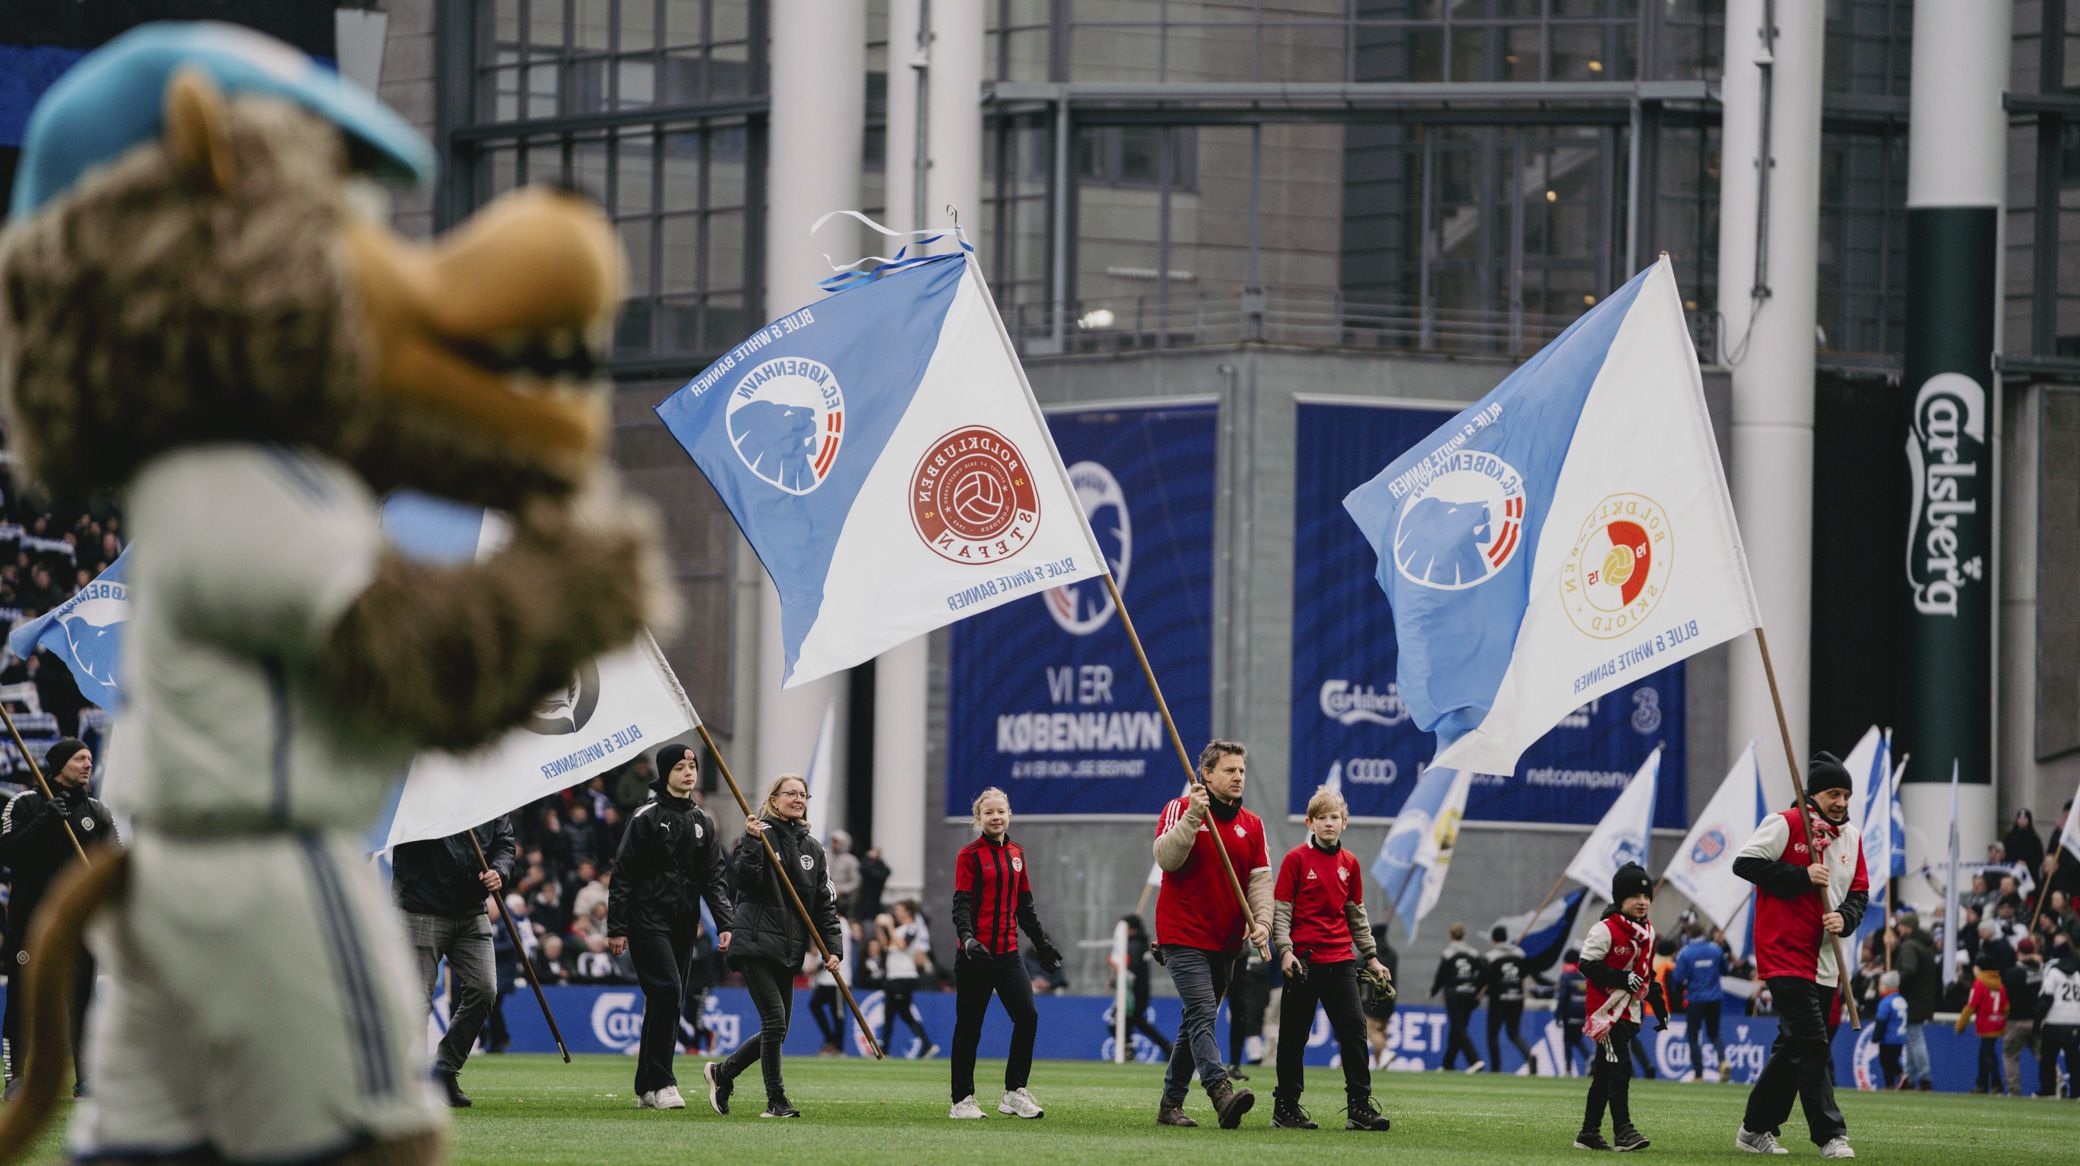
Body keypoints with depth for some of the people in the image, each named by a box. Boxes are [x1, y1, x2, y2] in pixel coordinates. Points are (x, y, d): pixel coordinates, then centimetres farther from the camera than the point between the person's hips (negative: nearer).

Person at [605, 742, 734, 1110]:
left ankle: (646, 1088, 13)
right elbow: (622, 875, -5)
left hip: (683, 924, 6)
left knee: (666, 1003, 7)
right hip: (648, 920, -6)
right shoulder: (647, 817, -4)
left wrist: (724, 924, 0)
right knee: (667, 992, -19)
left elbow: (714, 878, 12)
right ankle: (661, 1083, -17)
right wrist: (617, 928, -10)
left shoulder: (702, 821, 13)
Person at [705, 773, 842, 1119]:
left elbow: (826, 902, 13)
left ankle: (722, 1072, 28)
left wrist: (832, 947, 4)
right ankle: (776, 1101, -6)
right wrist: (752, 843, -26)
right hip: (755, 944, -7)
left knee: (777, 1031, 8)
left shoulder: (812, 847, 14)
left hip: (788, 949, 7)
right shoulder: (760, 835, -3)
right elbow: (743, 880, -16)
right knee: (774, 1019, -13)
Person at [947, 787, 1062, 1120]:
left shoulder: (1016, 854, 13)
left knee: (1027, 1016, -7)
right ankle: (962, 1100, 10)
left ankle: (1015, 1092, 1)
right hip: (975, 955, -5)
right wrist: (967, 938, -27)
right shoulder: (970, 855, -4)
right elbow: (961, 905, -12)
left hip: (1007, 952, 5)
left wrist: (1041, 942, 21)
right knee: (969, 1027, 1)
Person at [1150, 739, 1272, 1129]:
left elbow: (1260, 878, 5)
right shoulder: (1180, 809, -4)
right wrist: (1193, 816, -27)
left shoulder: (1252, 825, 10)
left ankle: (1171, 1104, 20)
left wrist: (1261, 921, -11)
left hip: (1224, 941, 6)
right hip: (1183, 936, -6)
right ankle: (1221, 1095, -35)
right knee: (1202, 1014, -20)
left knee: (1197, 1020, 12)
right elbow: (1166, 858, -17)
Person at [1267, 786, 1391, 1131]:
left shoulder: (1350, 863, 10)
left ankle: (1359, 1106, -2)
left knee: (1354, 1030, -4)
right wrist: (1285, 950, -15)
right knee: (1294, 1035, 3)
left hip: (1340, 960, 4)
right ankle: (1285, 1106, 11)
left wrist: (1371, 956, 16)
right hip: (1303, 960, -4)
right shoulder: (1296, 859, -3)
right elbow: (1281, 909, -4)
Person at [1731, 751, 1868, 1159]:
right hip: (1784, 953, -7)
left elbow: (1860, 891, 17)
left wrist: (1845, 917, -6)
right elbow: (1745, 863, -12)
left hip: (1825, 962, 7)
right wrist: (1802, 877, -18)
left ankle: (1756, 1129, 23)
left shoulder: (1851, 836, 13)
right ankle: (1829, 1134, -16)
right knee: (1811, 1045, -14)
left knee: (1794, 1047, 12)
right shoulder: (1785, 824, -7)